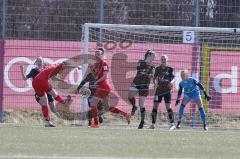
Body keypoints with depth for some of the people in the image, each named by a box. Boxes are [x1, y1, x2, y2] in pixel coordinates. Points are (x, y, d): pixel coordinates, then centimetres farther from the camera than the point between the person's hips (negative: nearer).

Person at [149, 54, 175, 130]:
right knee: (155, 106, 0)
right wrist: (155, 83, -8)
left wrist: (172, 82, -25)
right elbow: (154, 78, 13)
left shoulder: (170, 69, 1)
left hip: (167, 90, -3)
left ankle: (172, 124, -6)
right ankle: (153, 124, 5)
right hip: (159, 89, 3)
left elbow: (173, 78, -3)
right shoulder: (158, 69, 8)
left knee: (168, 107, -9)